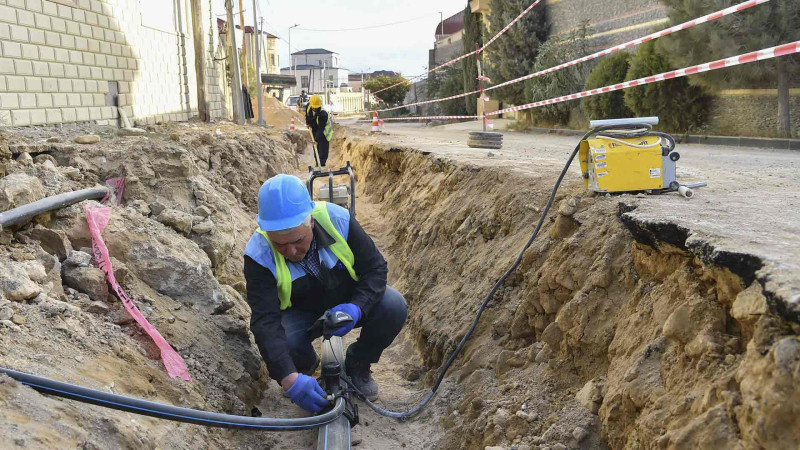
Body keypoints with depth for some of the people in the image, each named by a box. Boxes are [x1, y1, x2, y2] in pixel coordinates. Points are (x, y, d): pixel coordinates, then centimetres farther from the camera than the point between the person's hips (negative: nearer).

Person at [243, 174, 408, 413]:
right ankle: (305, 367, 7)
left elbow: (376, 267, -16)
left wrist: (357, 308, -35)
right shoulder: (259, 256, -30)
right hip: (301, 313, -1)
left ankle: (357, 365, 3)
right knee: (281, 342, -33)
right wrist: (289, 379, -49)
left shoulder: (338, 219, -27)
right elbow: (265, 322, -36)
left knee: (394, 306, -27)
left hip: (348, 303, 1)